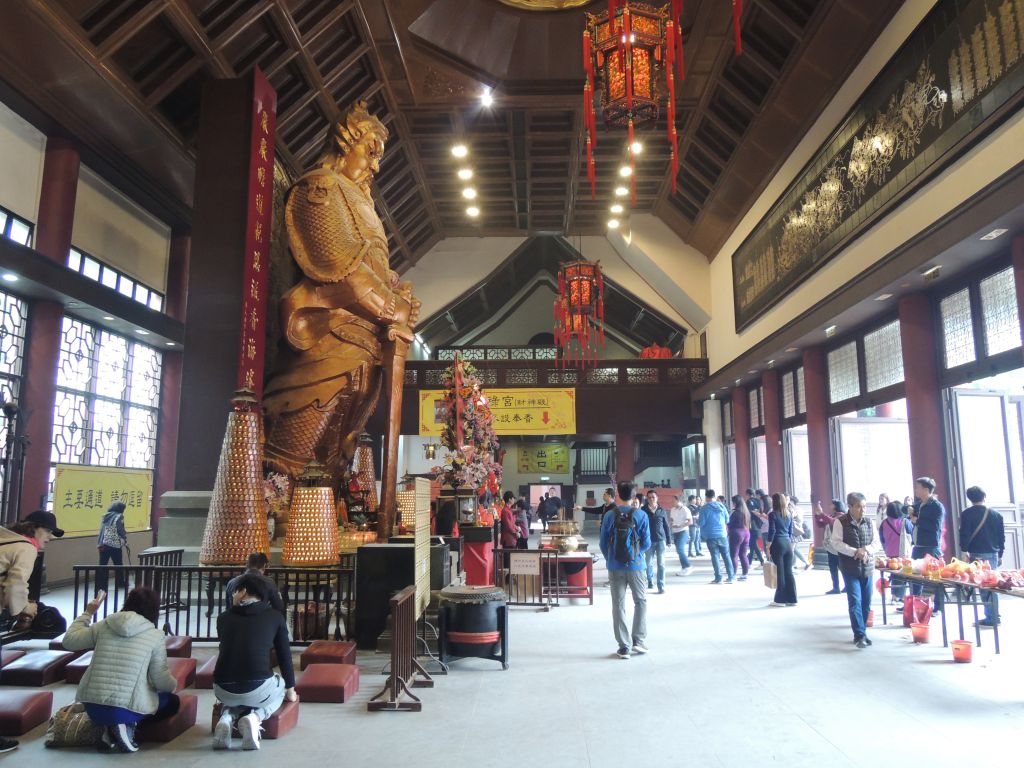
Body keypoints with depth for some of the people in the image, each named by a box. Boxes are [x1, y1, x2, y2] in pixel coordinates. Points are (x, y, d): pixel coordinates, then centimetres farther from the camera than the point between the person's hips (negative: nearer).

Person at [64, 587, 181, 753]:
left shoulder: (103, 626, 5)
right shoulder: (155, 635, -4)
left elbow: (68, 641, 17)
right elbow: (161, 680, -3)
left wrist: (87, 613, 28)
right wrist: (173, 684, 20)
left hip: (92, 707, 5)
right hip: (126, 709, -5)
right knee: (172, 701, 21)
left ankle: (108, 730, 8)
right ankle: (127, 727, -1)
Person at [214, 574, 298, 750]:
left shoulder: (224, 617, 12)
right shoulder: (274, 616, 6)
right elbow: (284, 655, 12)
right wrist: (290, 690, 30)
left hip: (223, 690, 3)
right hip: (257, 689, -3)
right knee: (279, 689, 34)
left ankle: (227, 718, 7)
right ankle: (254, 717, 2)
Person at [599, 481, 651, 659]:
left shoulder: (609, 515, -6)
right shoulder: (641, 515, -7)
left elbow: (603, 542, -3)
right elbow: (646, 543, -5)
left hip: (615, 566, 1)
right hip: (636, 565, -1)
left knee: (618, 605, 8)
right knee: (640, 602, 16)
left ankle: (624, 647, 9)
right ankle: (639, 641, 12)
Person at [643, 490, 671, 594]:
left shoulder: (662, 510, 2)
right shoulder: (644, 510, -2)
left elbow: (666, 526, 6)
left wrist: (669, 540, 5)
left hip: (661, 539, 0)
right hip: (649, 540, 0)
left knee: (661, 564, -1)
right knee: (649, 563, 9)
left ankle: (661, 586, 3)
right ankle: (650, 581, 29)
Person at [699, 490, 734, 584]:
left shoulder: (704, 508, -6)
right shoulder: (721, 506, 3)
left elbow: (701, 523, -8)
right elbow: (727, 520, 10)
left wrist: (702, 534, 11)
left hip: (710, 535, -3)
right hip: (722, 535, 3)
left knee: (714, 556, 2)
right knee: (726, 555, 10)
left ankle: (718, 578, 0)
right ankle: (731, 577, 12)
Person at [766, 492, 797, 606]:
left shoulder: (773, 514, -7)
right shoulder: (789, 514, 10)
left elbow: (772, 531, -11)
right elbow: (791, 532, 12)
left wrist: (768, 547, -6)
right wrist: (791, 545, 19)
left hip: (778, 543, -5)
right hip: (788, 543, 5)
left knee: (780, 572, -2)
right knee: (788, 571, 8)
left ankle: (780, 599, 2)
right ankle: (791, 599, 11)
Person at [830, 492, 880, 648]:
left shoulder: (870, 522, 7)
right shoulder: (840, 522, -6)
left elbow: (876, 543, 6)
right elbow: (836, 543, -11)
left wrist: (866, 550, -14)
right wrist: (855, 552, -21)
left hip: (867, 567, 5)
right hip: (850, 567, -5)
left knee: (866, 602, 10)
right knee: (855, 601, -8)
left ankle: (861, 632, 23)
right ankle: (859, 635, -6)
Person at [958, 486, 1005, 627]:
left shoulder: (967, 514, -6)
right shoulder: (996, 514, 7)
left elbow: (964, 534, -12)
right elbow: (1002, 536, 11)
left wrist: (964, 551, -6)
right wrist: (1000, 555, 19)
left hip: (977, 554, -4)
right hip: (993, 554, 4)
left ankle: (991, 617, -3)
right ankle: (994, 616, 16)